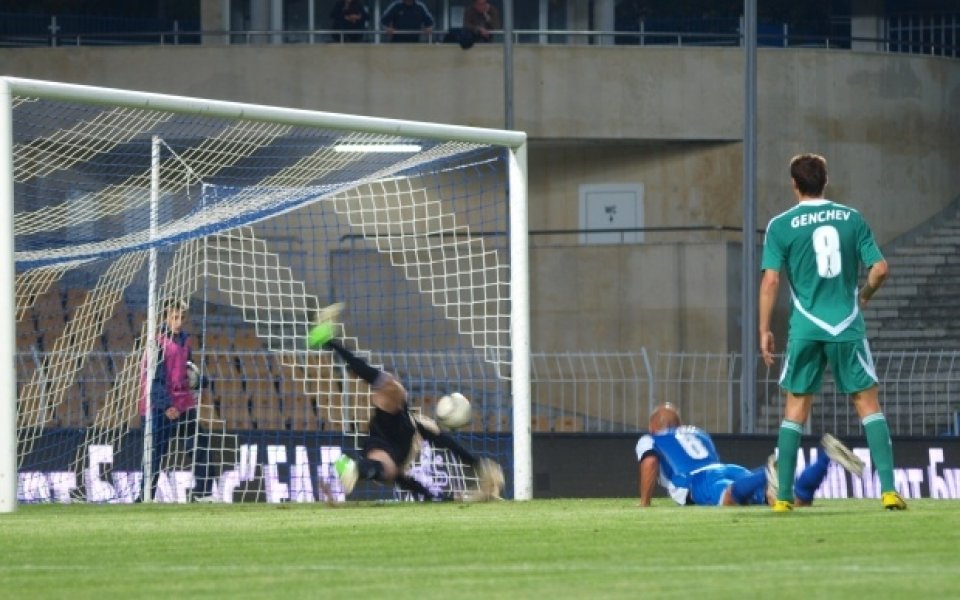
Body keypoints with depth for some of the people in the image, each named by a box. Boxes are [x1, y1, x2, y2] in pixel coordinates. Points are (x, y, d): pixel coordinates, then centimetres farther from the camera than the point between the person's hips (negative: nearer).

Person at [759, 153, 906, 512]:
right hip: (848, 327, 0)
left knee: (796, 407, 9)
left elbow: (771, 280, -6)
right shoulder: (851, 219, 4)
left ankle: (783, 496, 7)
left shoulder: (781, 226, 0)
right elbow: (879, 269, 1)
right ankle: (888, 489, -6)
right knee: (868, 402, 5)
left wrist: (764, 330, 0)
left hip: (806, 328, 0)